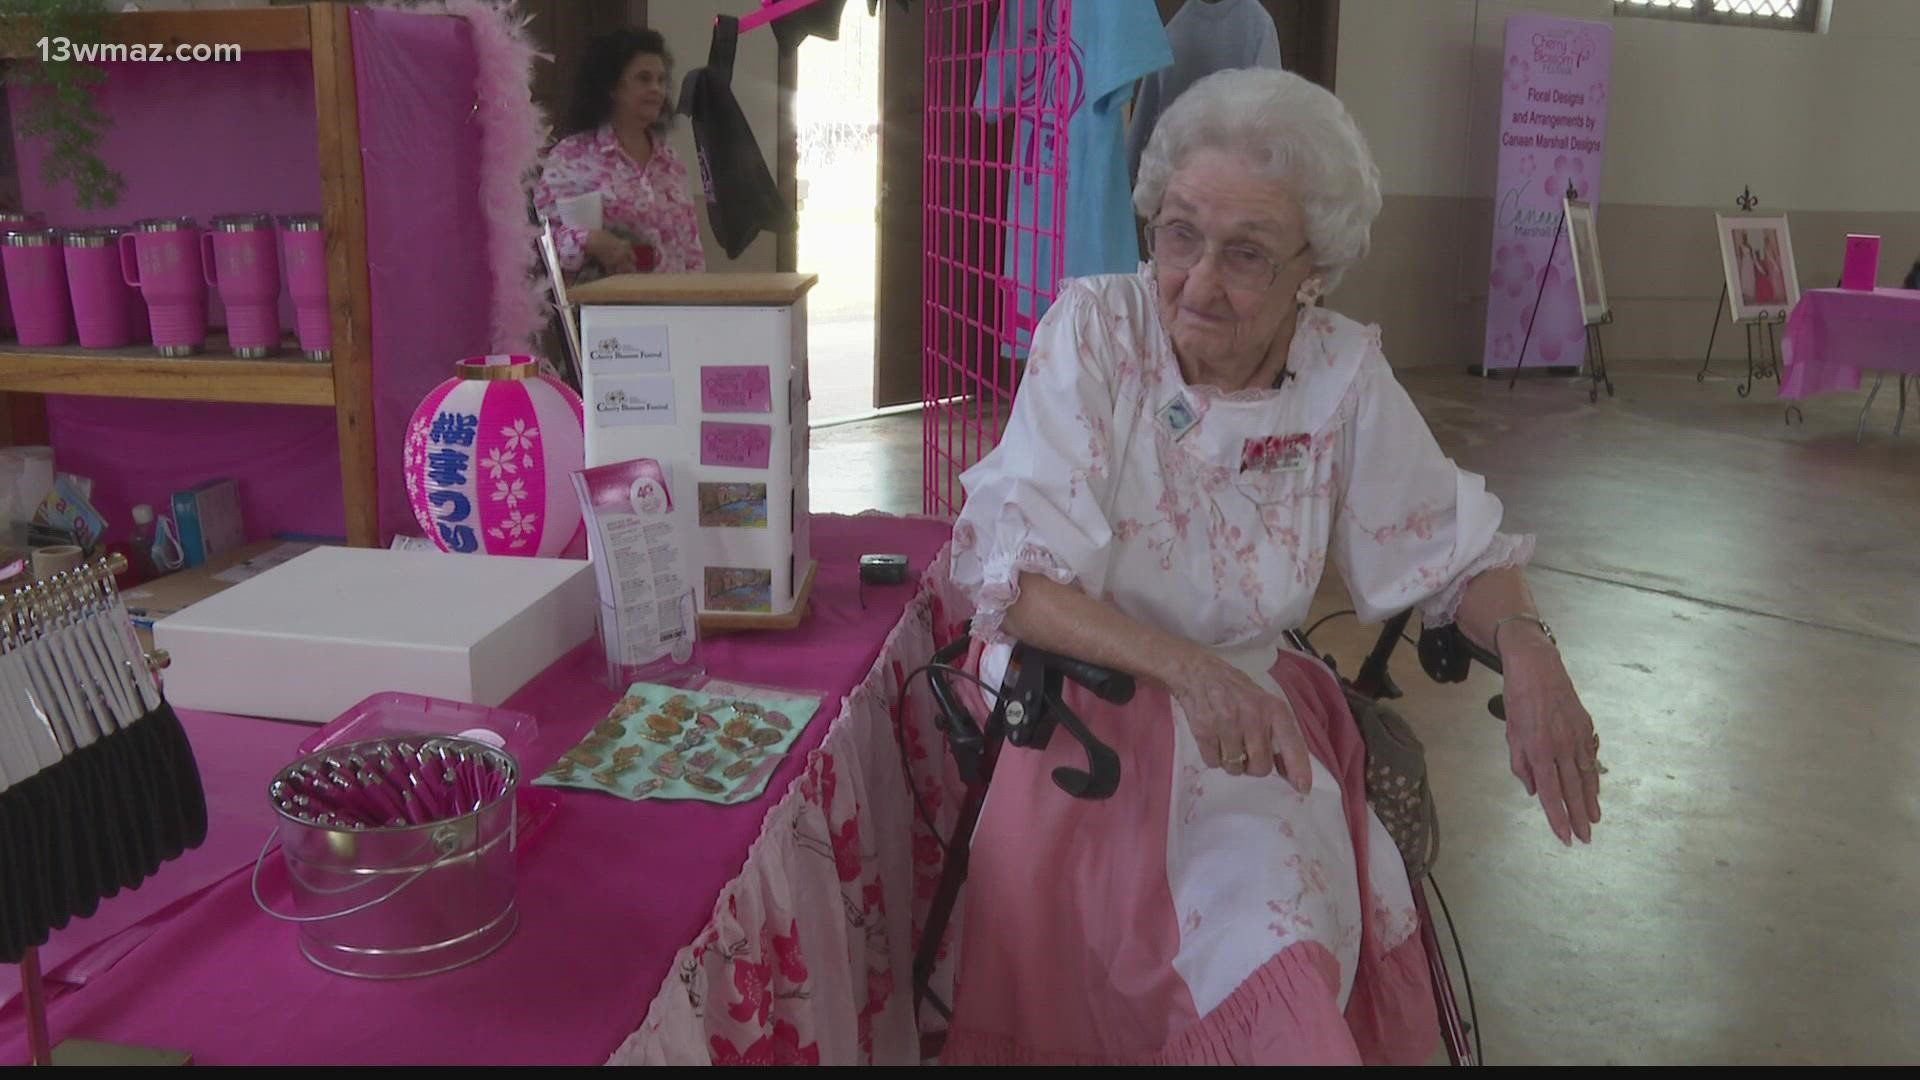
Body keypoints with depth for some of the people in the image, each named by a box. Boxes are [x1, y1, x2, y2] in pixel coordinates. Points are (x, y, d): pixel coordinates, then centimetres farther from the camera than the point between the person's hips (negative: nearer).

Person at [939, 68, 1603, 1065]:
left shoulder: (1347, 374, -2)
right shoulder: (1093, 329, -10)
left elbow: (1453, 550, 7)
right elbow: (1011, 572, -17)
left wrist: (1525, 645, -14)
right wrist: (1184, 666, -31)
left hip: (1256, 718, 3)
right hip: (1086, 705, -3)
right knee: (1261, 956, -26)